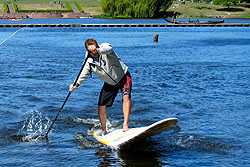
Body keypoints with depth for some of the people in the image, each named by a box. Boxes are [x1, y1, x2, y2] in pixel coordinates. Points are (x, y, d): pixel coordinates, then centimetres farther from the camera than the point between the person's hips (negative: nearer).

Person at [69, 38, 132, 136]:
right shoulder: (89, 62, -12)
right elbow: (84, 74, -16)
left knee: (126, 97, -29)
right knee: (101, 107, 1)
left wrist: (98, 50, -66)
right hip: (109, 84, 4)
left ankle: (125, 124, -28)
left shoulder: (105, 47, -23)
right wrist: (76, 84, -34)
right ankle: (103, 130, 19)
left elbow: (108, 49, -46)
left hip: (123, 77, -4)